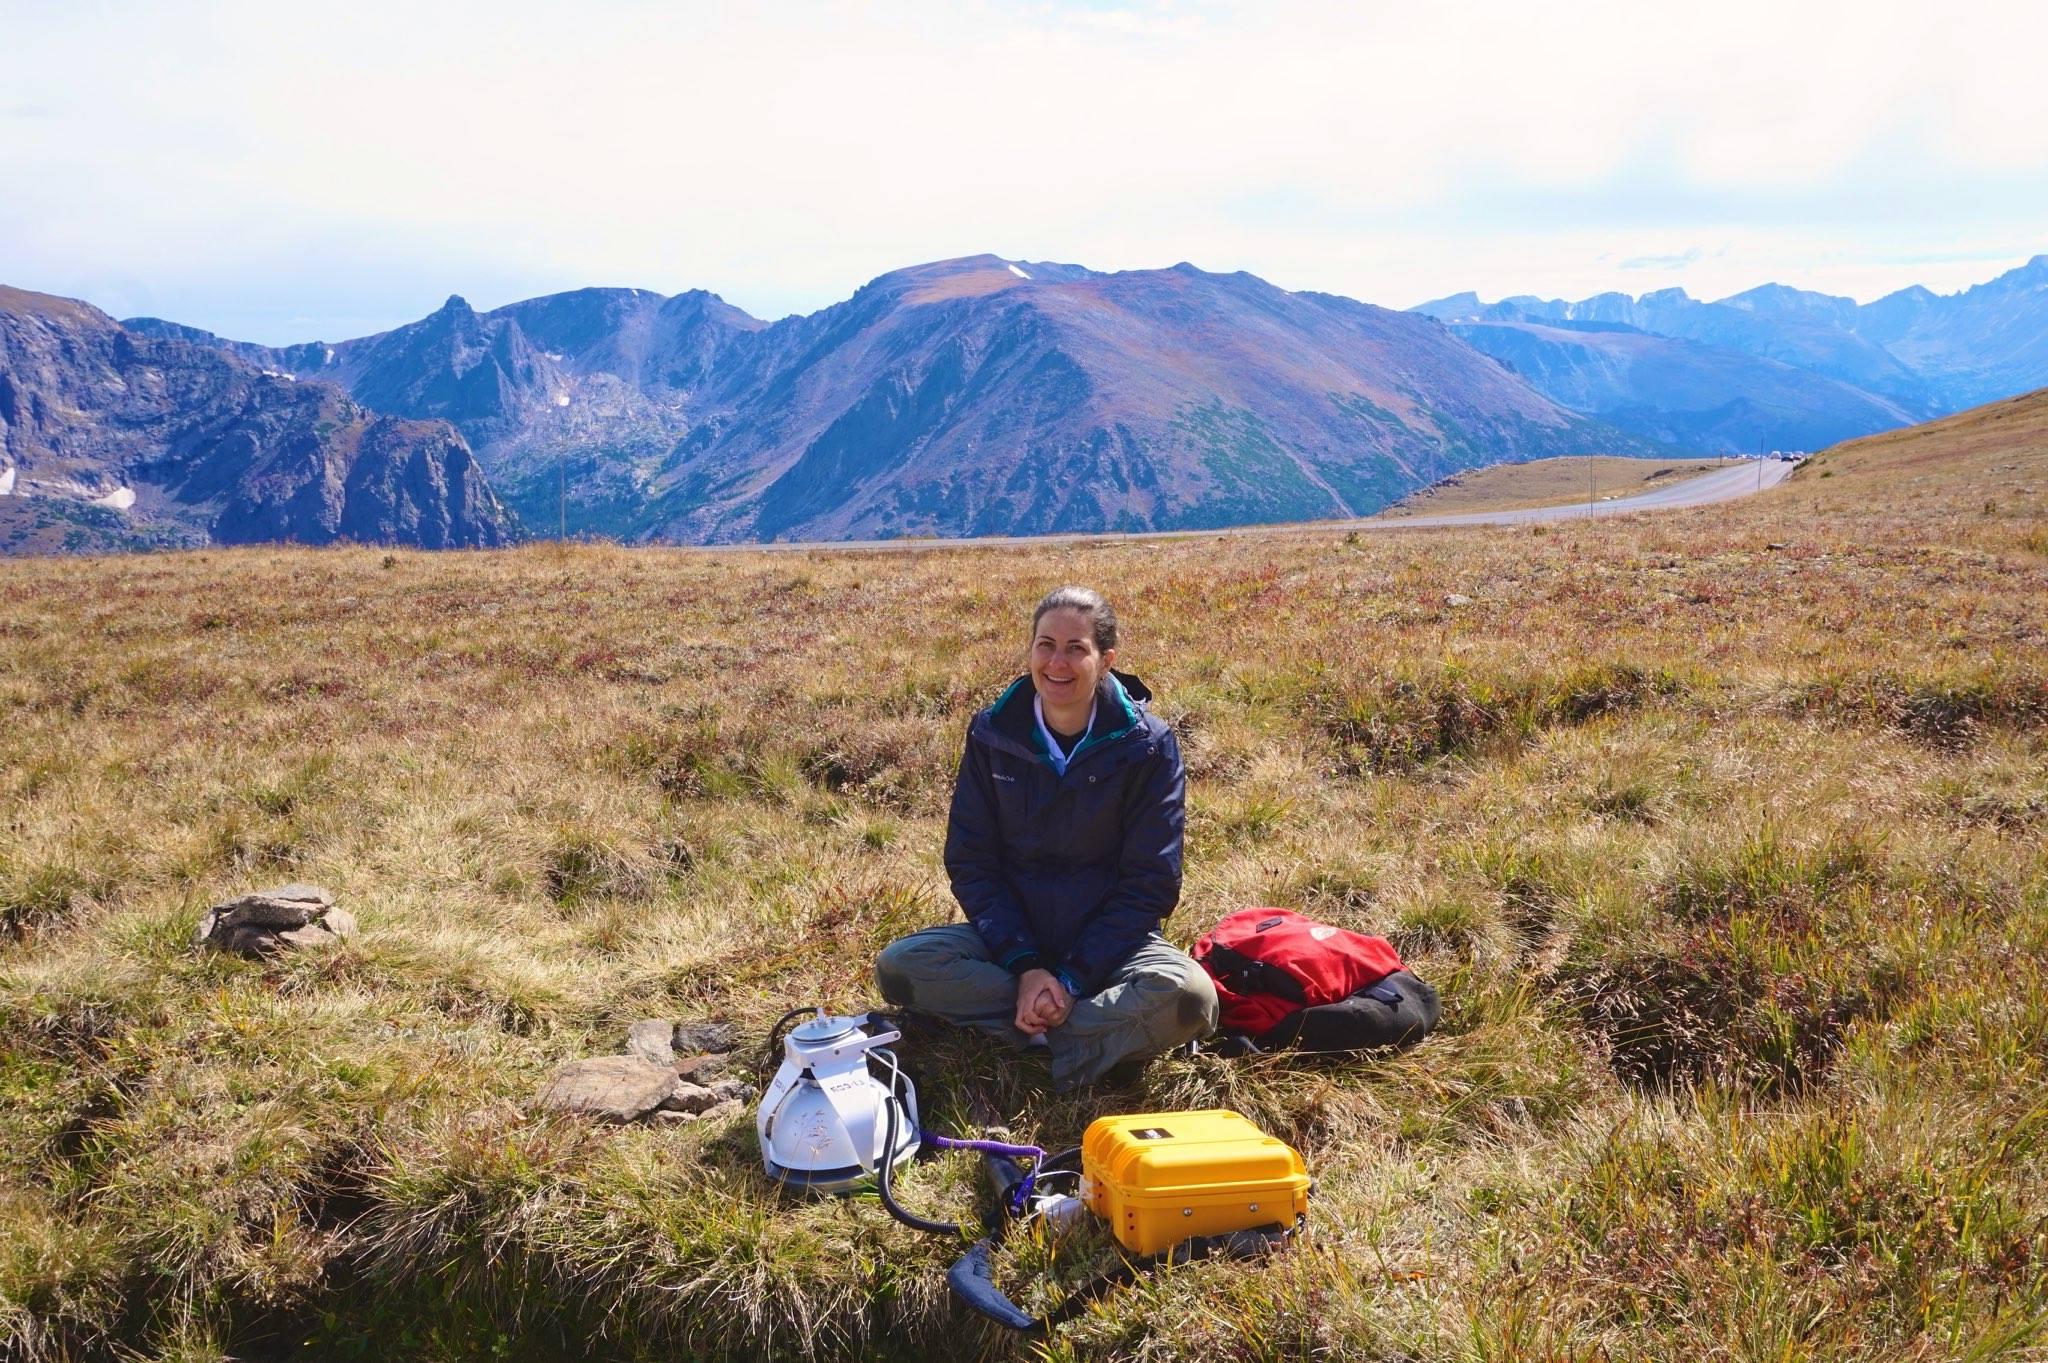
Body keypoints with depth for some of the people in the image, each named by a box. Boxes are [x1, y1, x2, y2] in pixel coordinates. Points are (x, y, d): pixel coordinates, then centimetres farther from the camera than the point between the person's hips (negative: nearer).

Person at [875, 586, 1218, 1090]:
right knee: (899, 966, -24)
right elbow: (972, 864, -4)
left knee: (1188, 997, -32)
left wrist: (1073, 977, -20)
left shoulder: (1147, 745, -11)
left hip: (1108, 938, -3)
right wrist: (1024, 965, -17)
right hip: (1013, 932, 3)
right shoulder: (991, 734, -5)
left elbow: (1149, 883, -10)